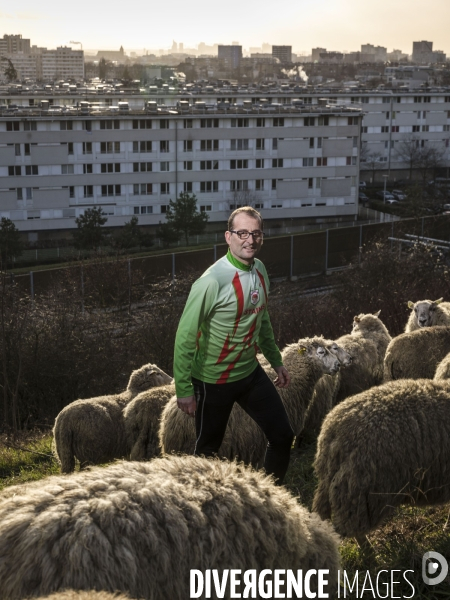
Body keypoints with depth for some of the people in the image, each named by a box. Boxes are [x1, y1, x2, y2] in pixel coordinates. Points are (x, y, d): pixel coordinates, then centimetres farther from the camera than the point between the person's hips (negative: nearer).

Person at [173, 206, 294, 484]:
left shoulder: (259, 269, -1)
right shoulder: (212, 282, -25)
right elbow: (185, 337, -21)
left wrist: (277, 361, 20)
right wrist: (184, 390, -20)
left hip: (251, 373, 7)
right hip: (214, 381, -7)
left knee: (283, 436, 8)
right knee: (208, 449, 11)